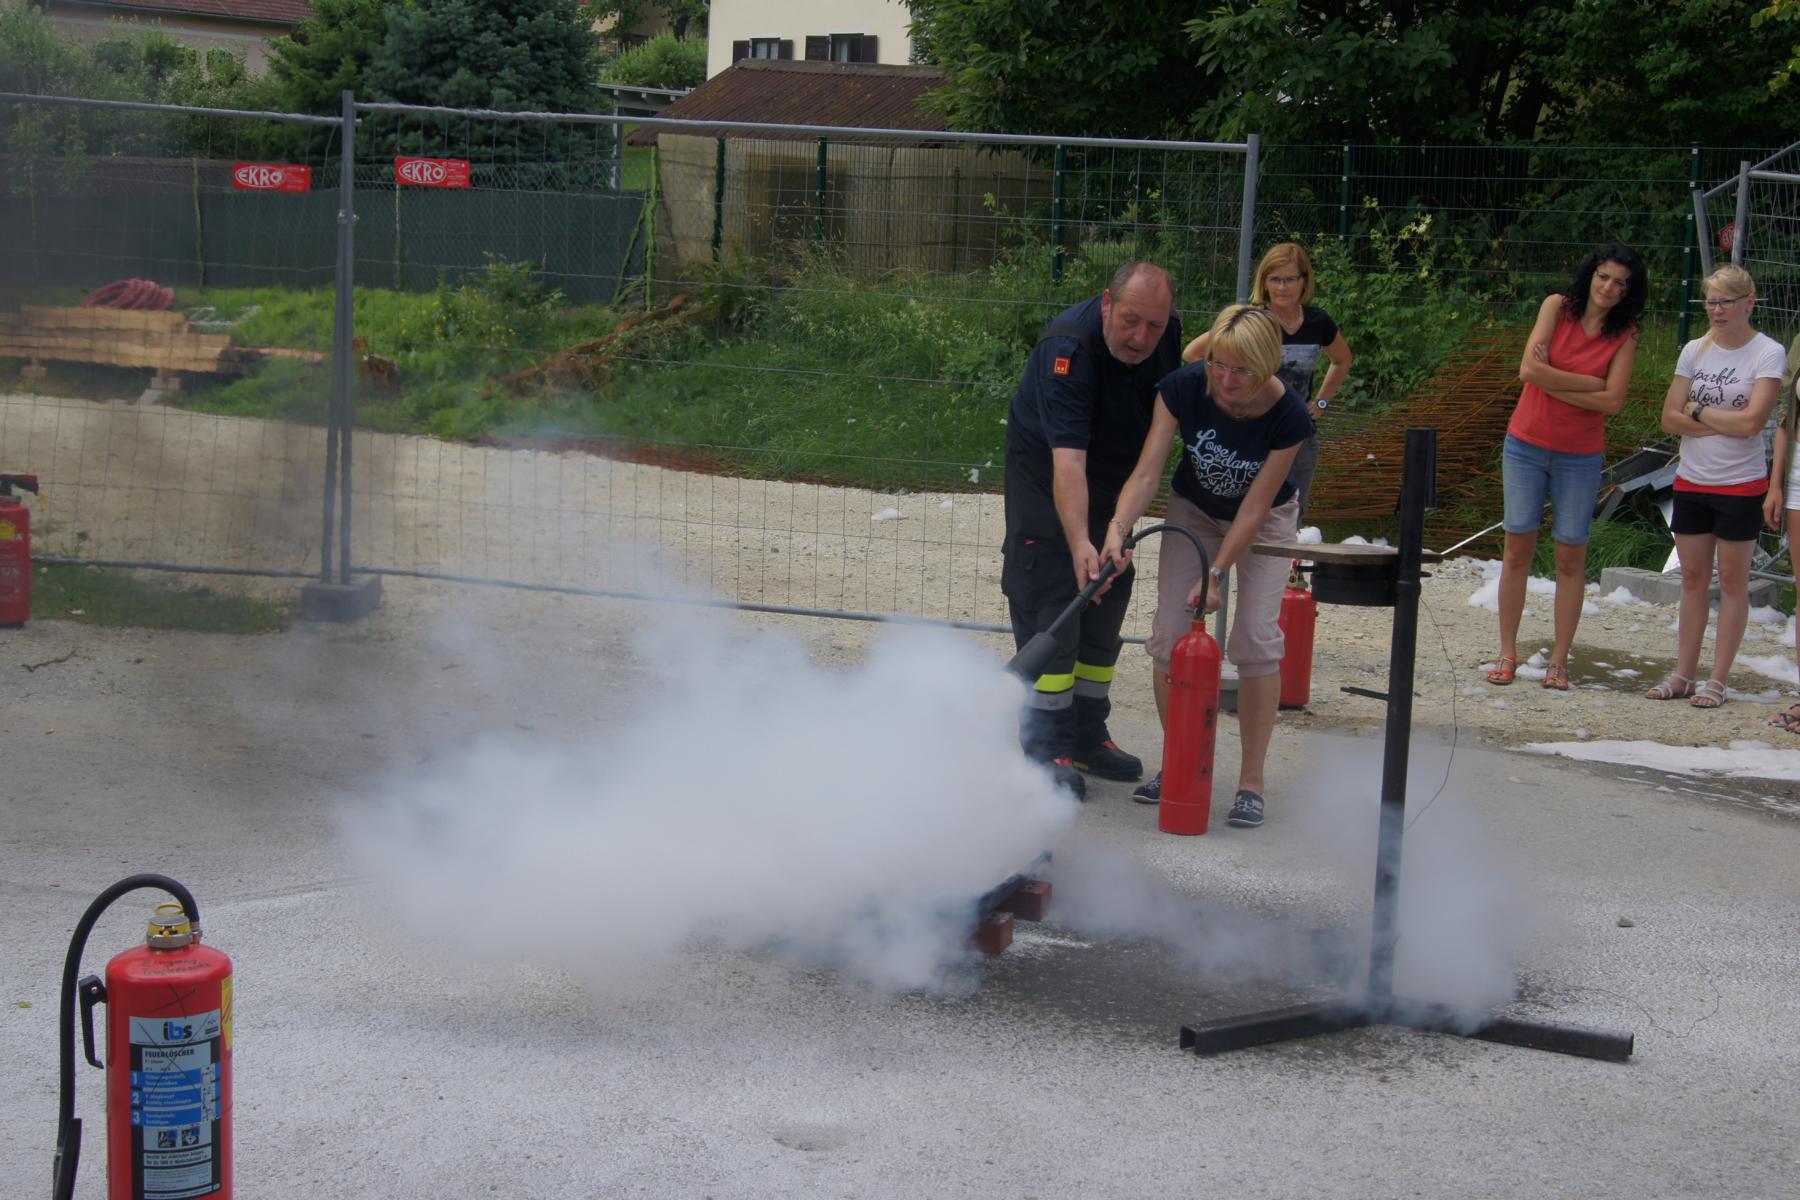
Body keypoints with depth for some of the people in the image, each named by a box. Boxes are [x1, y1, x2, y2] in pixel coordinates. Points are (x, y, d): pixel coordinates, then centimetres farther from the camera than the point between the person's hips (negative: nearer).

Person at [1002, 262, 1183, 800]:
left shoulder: (1168, 333, -13)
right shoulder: (1068, 349, -34)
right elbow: (1067, 460, -43)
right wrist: (1079, 543, -54)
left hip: (1115, 482, 7)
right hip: (1046, 479, -7)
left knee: (1106, 606, 10)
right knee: (1049, 611, -11)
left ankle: (1088, 736, 21)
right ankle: (1047, 749, -6)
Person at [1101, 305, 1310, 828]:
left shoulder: (1287, 415, -31)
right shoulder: (1183, 388, -28)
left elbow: (1255, 506, -24)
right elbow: (1147, 472, -30)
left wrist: (1216, 575, -27)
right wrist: (1118, 527, -46)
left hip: (1265, 518, -2)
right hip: (1194, 509, 2)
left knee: (1256, 637, -14)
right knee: (1170, 633, -8)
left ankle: (1251, 781, -4)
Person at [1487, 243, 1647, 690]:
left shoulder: (1624, 337, -3)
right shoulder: (1557, 307, -3)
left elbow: (1612, 402, -13)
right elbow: (1529, 370, -15)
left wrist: (1554, 383, -16)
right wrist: (1590, 384, -12)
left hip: (1580, 458, 0)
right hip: (1526, 446, 0)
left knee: (1571, 557, 3)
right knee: (1518, 549, 3)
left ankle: (1559, 660, 10)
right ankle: (1507, 654, 11)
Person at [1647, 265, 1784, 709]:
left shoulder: (1768, 353, -9)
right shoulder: (1695, 350, 4)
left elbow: (1751, 422, -19)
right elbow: (1670, 418, -1)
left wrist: (1699, 411, -8)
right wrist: (1726, 422, -11)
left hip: (1741, 485, -4)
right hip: (1691, 482, 5)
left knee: (1732, 581, 3)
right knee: (1693, 579, 9)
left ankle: (1717, 681, 7)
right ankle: (1683, 675, 15)